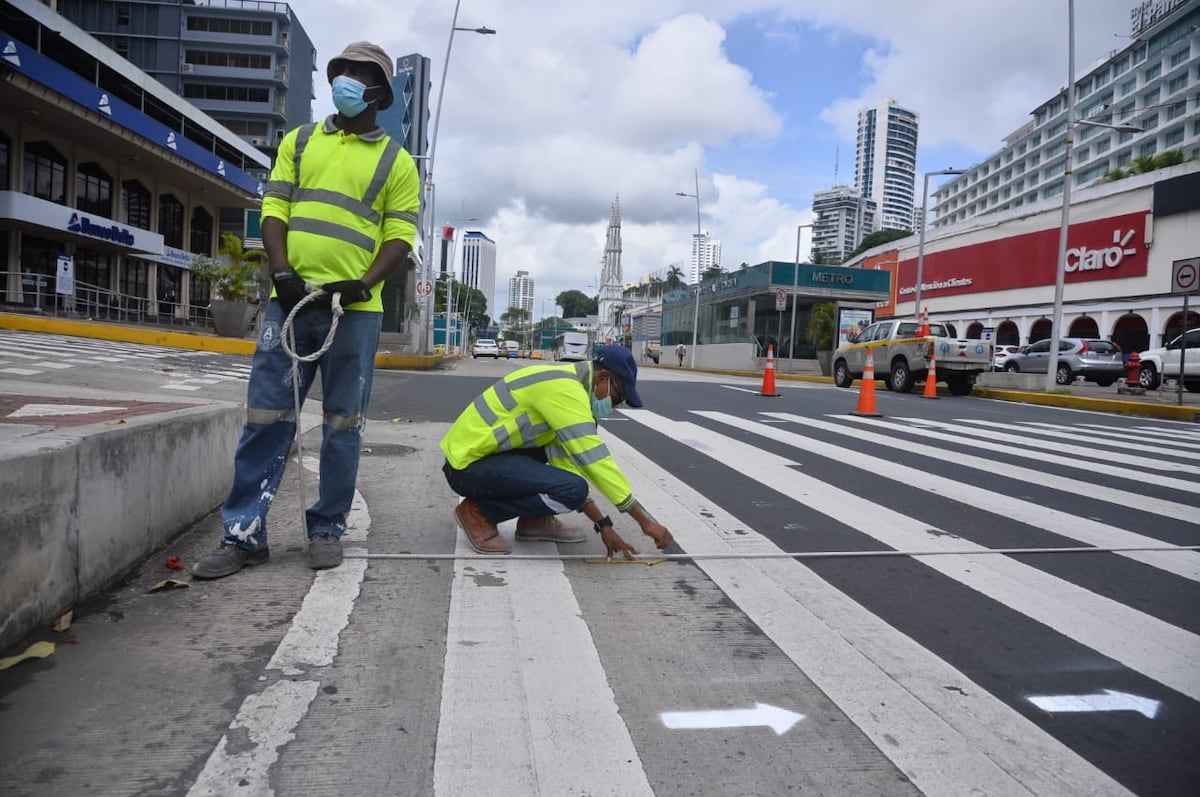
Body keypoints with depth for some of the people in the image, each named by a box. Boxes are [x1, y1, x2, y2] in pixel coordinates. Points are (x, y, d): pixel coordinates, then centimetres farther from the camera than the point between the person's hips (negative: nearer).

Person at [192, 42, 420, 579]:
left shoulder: (396, 161, 8)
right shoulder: (299, 142, 17)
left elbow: (400, 237, 1)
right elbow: (274, 212, 9)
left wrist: (362, 284, -15)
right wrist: (282, 274, -7)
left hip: (354, 309, -2)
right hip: (290, 301, 2)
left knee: (342, 425, 4)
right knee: (266, 417, 1)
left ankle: (327, 529, 16)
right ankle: (244, 534, 8)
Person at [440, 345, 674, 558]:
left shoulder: (562, 384, 11)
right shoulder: (563, 388, -19)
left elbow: (567, 464, 12)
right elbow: (596, 461, -22)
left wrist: (603, 524, 7)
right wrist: (646, 521, -15)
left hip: (480, 451, 10)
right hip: (468, 463, -10)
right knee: (572, 490, -23)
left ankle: (534, 520, 13)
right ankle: (478, 513, -6)